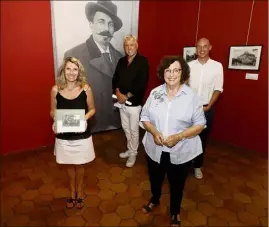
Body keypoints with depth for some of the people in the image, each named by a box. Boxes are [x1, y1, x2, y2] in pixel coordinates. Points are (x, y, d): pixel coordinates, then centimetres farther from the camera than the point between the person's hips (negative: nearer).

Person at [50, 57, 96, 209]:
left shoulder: (86, 88, -11)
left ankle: (79, 191, 45)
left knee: (79, 165, 19)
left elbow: (92, 109, -1)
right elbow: (53, 111, 2)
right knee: (70, 165, 22)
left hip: (82, 136, -1)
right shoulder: (55, 90, -9)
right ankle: (73, 191, 47)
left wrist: (84, 118, -20)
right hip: (64, 136, 1)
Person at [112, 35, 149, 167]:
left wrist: (127, 96, -17)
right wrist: (117, 92, -12)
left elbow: (142, 84, -19)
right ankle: (130, 149, 37)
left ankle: (133, 154, 26)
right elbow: (115, 79, 7)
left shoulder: (143, 61, -11)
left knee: (133, 130, 7)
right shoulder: (121, 61, 8)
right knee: (126, 128, 18)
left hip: (134, 103, -6)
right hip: (122, 102, 6)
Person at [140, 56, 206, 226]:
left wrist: (179, 136, -23)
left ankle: (175, 213, 49)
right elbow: (145, 117, 1)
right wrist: (154, 132, -18)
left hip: (181, 152, -2)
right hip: (155, 149, 3)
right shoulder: (155, 93, -3)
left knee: (177, 184, 20)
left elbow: (200, 124, -9)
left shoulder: (192, 96, -11)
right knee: (155, 179, 25)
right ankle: (155, 200, 58)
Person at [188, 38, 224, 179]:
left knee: (202, 138, 10)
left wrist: (208, 106, -9)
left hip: (207, 108, 0)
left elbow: (218, 89, -2)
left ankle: (197, 165, 28)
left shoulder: (217, 66, -2)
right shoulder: (189, 65, 0)